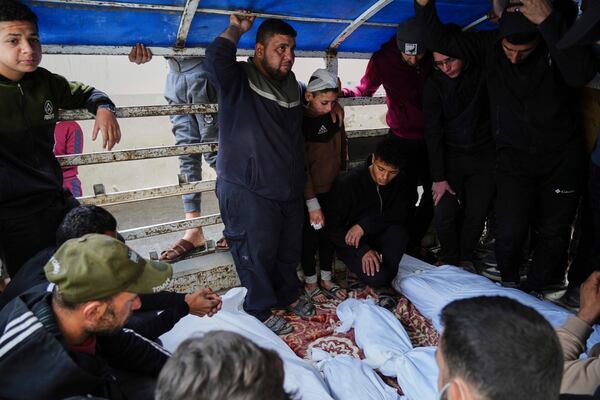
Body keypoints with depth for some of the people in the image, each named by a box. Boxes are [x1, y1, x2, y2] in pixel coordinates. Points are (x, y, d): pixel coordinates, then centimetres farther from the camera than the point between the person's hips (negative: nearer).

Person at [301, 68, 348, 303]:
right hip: (310, 191, -5)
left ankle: (327, 279, 31)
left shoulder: (335, 114, -3)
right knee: (311, 235, 7)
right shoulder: (299, 121, -19)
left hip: (334, 188, 5)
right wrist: (312, 204, -19)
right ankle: (310, 282, 26)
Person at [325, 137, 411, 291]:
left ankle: (388, 275, -10)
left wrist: (365, 225, -29)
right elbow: (331, 225, -17)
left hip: (379, 237, 3)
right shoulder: (347, 182, -19)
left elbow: (401, 215, -16)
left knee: (398, 232, -31)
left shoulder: (401, 182, -7)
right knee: (377, 277, -28)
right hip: (350, 243, -3)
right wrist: (363, 250, -26)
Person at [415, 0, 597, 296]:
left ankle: (533, 288, 33)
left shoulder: (557, 40, -14)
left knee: (553, 232, 9)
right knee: (510, 231, -12)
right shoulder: (489, 45, -9)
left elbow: (581, 75, -32)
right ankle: (509, 281, 19)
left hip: (562, 156, 0)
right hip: (514, 157, 0)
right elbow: (440, 40, -12)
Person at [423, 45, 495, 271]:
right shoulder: (434, 83, -8)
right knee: (445, 213, -7)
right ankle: (449, 260, 17)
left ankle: (465, 259, 23)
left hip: (484, 156, 1)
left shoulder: (483, 71, -7)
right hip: (449, 155, 0)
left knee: (477, 213, 0)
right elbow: (433, 132, -10)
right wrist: (438, 177, -13)